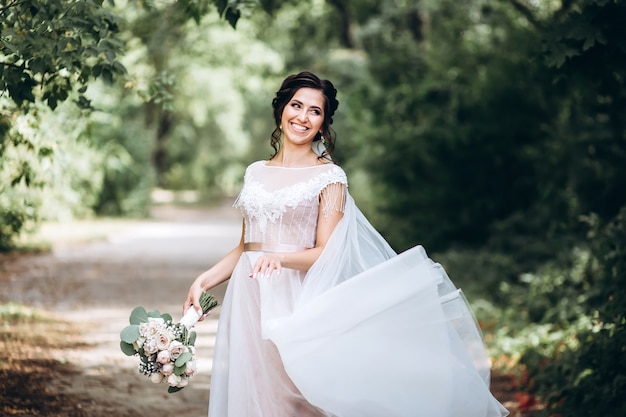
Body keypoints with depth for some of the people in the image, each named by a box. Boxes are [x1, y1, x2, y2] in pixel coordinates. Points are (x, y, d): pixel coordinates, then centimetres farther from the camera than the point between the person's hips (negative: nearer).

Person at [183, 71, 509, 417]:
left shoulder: (329, 177, -3)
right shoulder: (256, 173, 12)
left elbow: (324, 254, -9)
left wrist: (280, 258, -26)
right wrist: (204, 280, 5)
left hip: (294, 301, -4)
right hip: (248, 298, 4)